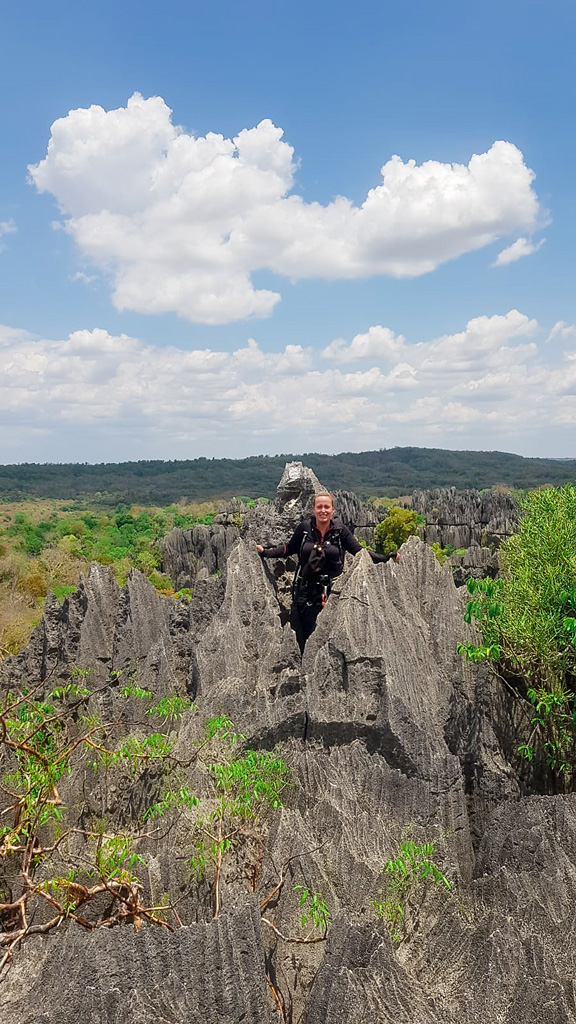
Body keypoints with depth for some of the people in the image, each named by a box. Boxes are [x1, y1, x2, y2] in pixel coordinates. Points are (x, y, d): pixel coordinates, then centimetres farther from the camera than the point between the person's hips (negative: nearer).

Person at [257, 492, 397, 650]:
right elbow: (289, 548, 13)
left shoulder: (340, 530, -2)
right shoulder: (304, 527, -1)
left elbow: (359, 551, 1)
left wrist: (385, 558, -8)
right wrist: (265, 552, 7)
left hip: (331, 590, -1)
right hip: (305, 589, 1)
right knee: (305, 635, 3)